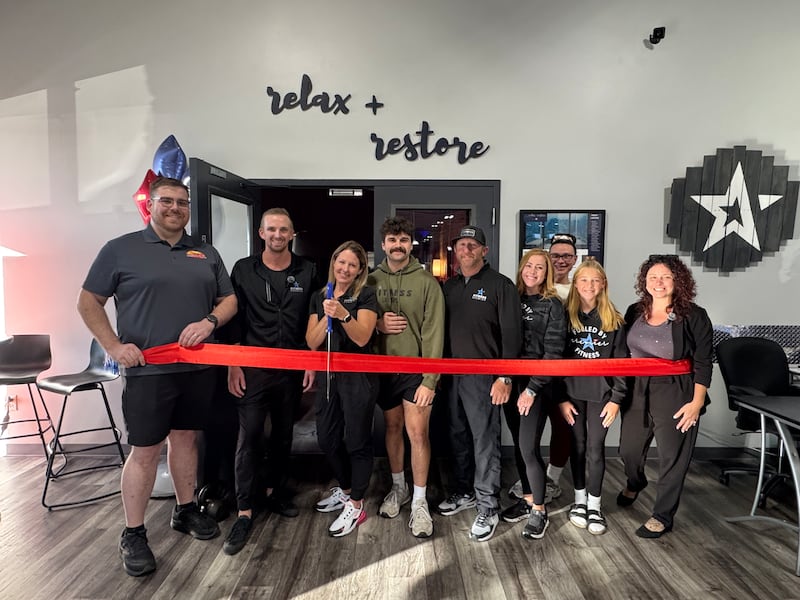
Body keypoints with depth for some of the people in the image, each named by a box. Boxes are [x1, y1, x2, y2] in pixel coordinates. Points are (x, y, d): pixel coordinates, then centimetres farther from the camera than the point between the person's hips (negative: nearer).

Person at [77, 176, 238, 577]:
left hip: (197, 368, 4)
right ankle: (132, 535, 16)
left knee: (185, 438, 16)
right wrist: (114, 347, -9)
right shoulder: (120, 249, 0)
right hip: (146, 370, -4)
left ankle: (186, 511, 32)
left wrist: (209, 322, -9)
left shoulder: (206, 254, 11)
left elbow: (229, 300, 12)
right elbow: (88, 302, 2)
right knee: (144, 451, 1)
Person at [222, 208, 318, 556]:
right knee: (249, 437, -5)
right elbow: (234, 320, 0)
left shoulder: (307, 272, 5)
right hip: (253, 367, -2)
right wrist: (233, 365, -5)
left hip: (292, 369, 3)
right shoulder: (243, 270, 2)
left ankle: (274, 491, 32)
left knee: (284, 434, 14)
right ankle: (244, 513, 2)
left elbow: (313, 321, 7)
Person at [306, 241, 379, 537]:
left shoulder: (366, 295, -5)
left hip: (358, 376, -6)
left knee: (357, 441, 1)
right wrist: (327, 316, -13)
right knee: (327, 438, 13)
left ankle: (356, 504, 15)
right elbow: (312, 342, 2)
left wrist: (343, 314, -31)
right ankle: (345, 488, 36)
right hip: (328, 375, 6)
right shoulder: (319, 296, 9)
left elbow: (362, 337, -16)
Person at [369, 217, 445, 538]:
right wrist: (376, 324, -13)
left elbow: (433, 333, -11)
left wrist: (430, 379, -16)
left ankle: (419, 501, 13)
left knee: (417, 432, -3)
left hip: (416, 369, -3)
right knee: (393, 427, 16)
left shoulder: (426, 281, -7)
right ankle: (398, 487, 35)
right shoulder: (372, 280, 3)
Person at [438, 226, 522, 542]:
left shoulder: (501, 285, -5)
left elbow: (511, 335, -10)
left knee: (484, 440, -2)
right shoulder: (449, 286, 13)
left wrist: (505, 378, -15)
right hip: (451, 374, 6)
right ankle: (465, 492, 31)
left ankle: (487, 507, 10)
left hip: (483, 376, -6)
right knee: (458, 436, 14)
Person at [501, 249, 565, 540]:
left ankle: (539, 510, 11)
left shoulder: (552, 305, -4)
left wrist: (533, 388, -14)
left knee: (529, 448, -6)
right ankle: (527, 499, 28)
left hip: (536, 385, -5)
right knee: (518, 445, 12)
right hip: (511, 381, 5)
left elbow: (553, 352, -9)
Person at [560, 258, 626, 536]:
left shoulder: (613, 320, 1)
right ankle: (580, 499, 25)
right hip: (572, 392, 0)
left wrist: (616, 398, -4)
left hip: (601, 393, 0)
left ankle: (594, 505, 18)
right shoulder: (565, 317, 0)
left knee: (595, 448, 3)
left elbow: (621, 361, 2)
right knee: (577, 446, 9)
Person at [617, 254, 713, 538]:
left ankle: (663, 516, 23)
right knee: (629, 449, 16)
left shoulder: (693, 317, -9)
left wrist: (697, 402, -13)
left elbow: (702, 363, -8)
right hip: (637, 392, 5)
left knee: (672, 458, 5)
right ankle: (635, 483, 49)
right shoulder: (635, 312, 4)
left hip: (676, 396, -4)